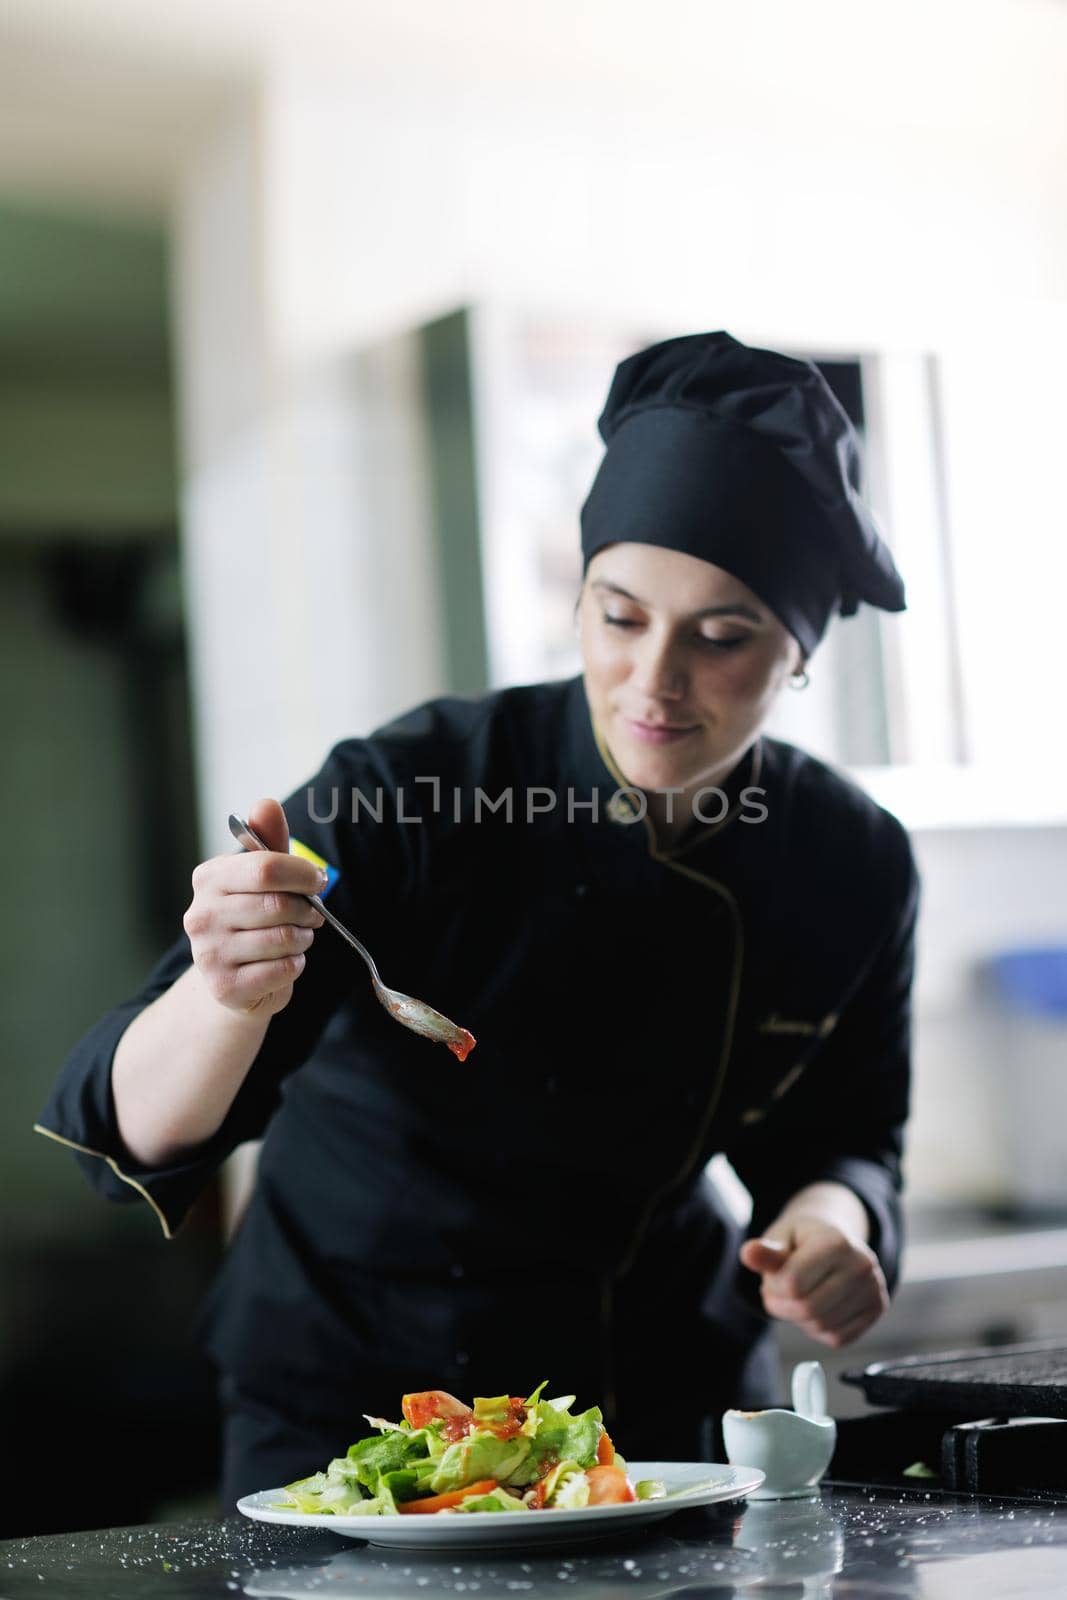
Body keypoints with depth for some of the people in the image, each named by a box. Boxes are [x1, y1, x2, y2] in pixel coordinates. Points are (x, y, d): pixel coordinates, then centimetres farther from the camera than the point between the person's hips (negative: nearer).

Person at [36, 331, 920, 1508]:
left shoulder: (856, 869, -11)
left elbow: (842, 1137, 6)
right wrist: (227, 999, -50)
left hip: (672, 1399, 3)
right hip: (355, 1393, -3)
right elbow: (137, 1133, -28)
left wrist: (831, 1219, -17)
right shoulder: (404, 793, -24)